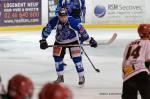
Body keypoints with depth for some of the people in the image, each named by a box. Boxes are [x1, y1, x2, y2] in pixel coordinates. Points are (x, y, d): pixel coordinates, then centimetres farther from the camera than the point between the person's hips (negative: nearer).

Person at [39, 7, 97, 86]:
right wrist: (43, 40, -26)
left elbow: (81, 30, -26)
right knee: (57, 58, 2)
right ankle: (60, 77, 19)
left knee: (76, 58, -11)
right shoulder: (55, 21, -25)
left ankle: (81, 77, 3)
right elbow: (46, 29, -19)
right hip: (59, 41, 3)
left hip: (72, 41, -3)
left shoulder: (72, 21, -31)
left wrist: (90, 40, -21)